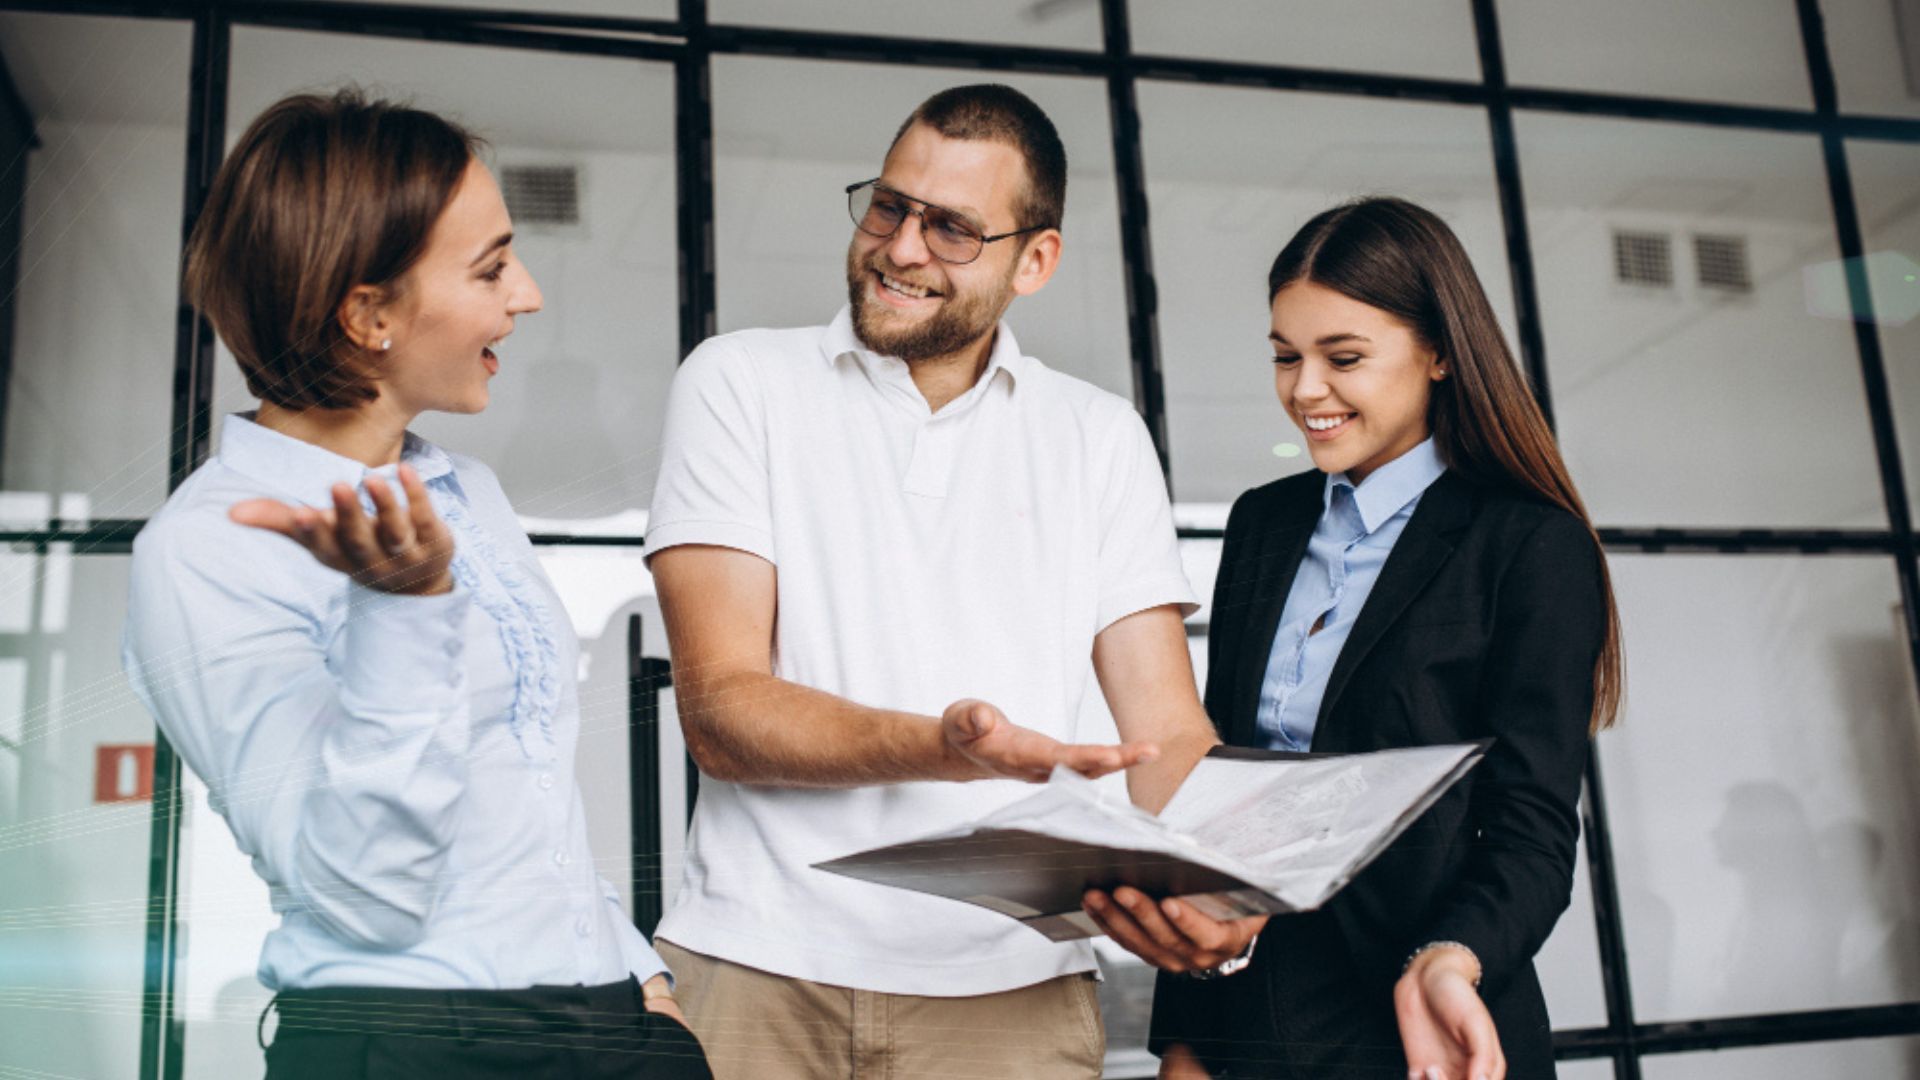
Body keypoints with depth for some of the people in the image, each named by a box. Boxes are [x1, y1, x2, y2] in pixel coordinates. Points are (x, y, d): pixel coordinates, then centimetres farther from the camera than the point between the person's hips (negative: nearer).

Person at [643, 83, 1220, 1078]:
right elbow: (720, 711, -7)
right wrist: (938, 748, -24)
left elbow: (1169, 731, 2)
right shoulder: (740, 383, 3)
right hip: (760, 972, -1)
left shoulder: (1099, 435, 9)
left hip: (1007, 987, 2)